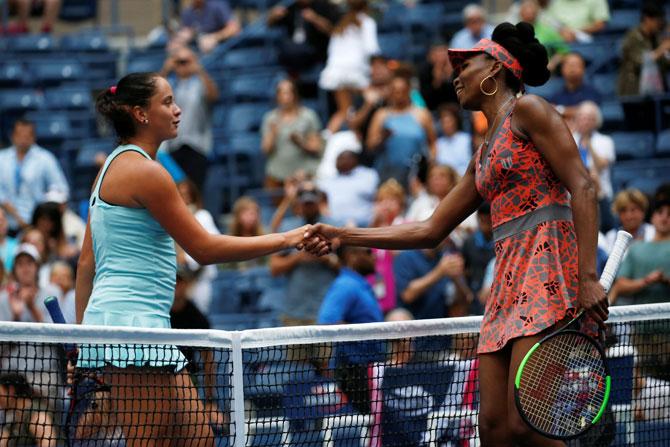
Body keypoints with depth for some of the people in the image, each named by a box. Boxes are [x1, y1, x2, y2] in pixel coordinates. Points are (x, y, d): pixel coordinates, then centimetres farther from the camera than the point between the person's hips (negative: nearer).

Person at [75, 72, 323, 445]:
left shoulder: (114, 166, 17)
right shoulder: (145, 171, -12)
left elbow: (87, 262, 18)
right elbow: (204, 248, -12)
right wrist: (285, 240, -7)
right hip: (132, 324, -10)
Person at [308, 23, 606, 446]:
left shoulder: (527, 110, 1)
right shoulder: (483, 157, 26)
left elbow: (584, 189, -9)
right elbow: (431, 231, 30)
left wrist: (589, 278, -19)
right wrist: (344, 236, 26)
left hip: (548, 267, -9)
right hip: (508, 278, 9)